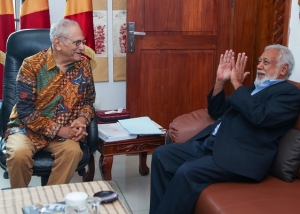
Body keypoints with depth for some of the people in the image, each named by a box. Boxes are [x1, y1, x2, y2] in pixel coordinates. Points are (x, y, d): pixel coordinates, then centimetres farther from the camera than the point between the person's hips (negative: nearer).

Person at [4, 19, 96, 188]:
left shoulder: (83, 65, -1)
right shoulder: (32, 65, -13)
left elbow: (89, 100, 9)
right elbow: (25, 109, -16)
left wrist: (82, 119, -14)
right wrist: (58, 130, -23)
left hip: (65, 130, 2)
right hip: (28, 127, -2)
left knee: (73, 151, -29)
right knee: (19, 154, -31)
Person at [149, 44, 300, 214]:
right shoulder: (253, 88, 24)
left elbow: (259, 117, -19)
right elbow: (216, 112, 23)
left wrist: (237, 84, -11)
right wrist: (220, 81, 10)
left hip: (242, 155, -9)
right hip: (210, 143, 9)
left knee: (187, 172, -29)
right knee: (161, 154, -4)